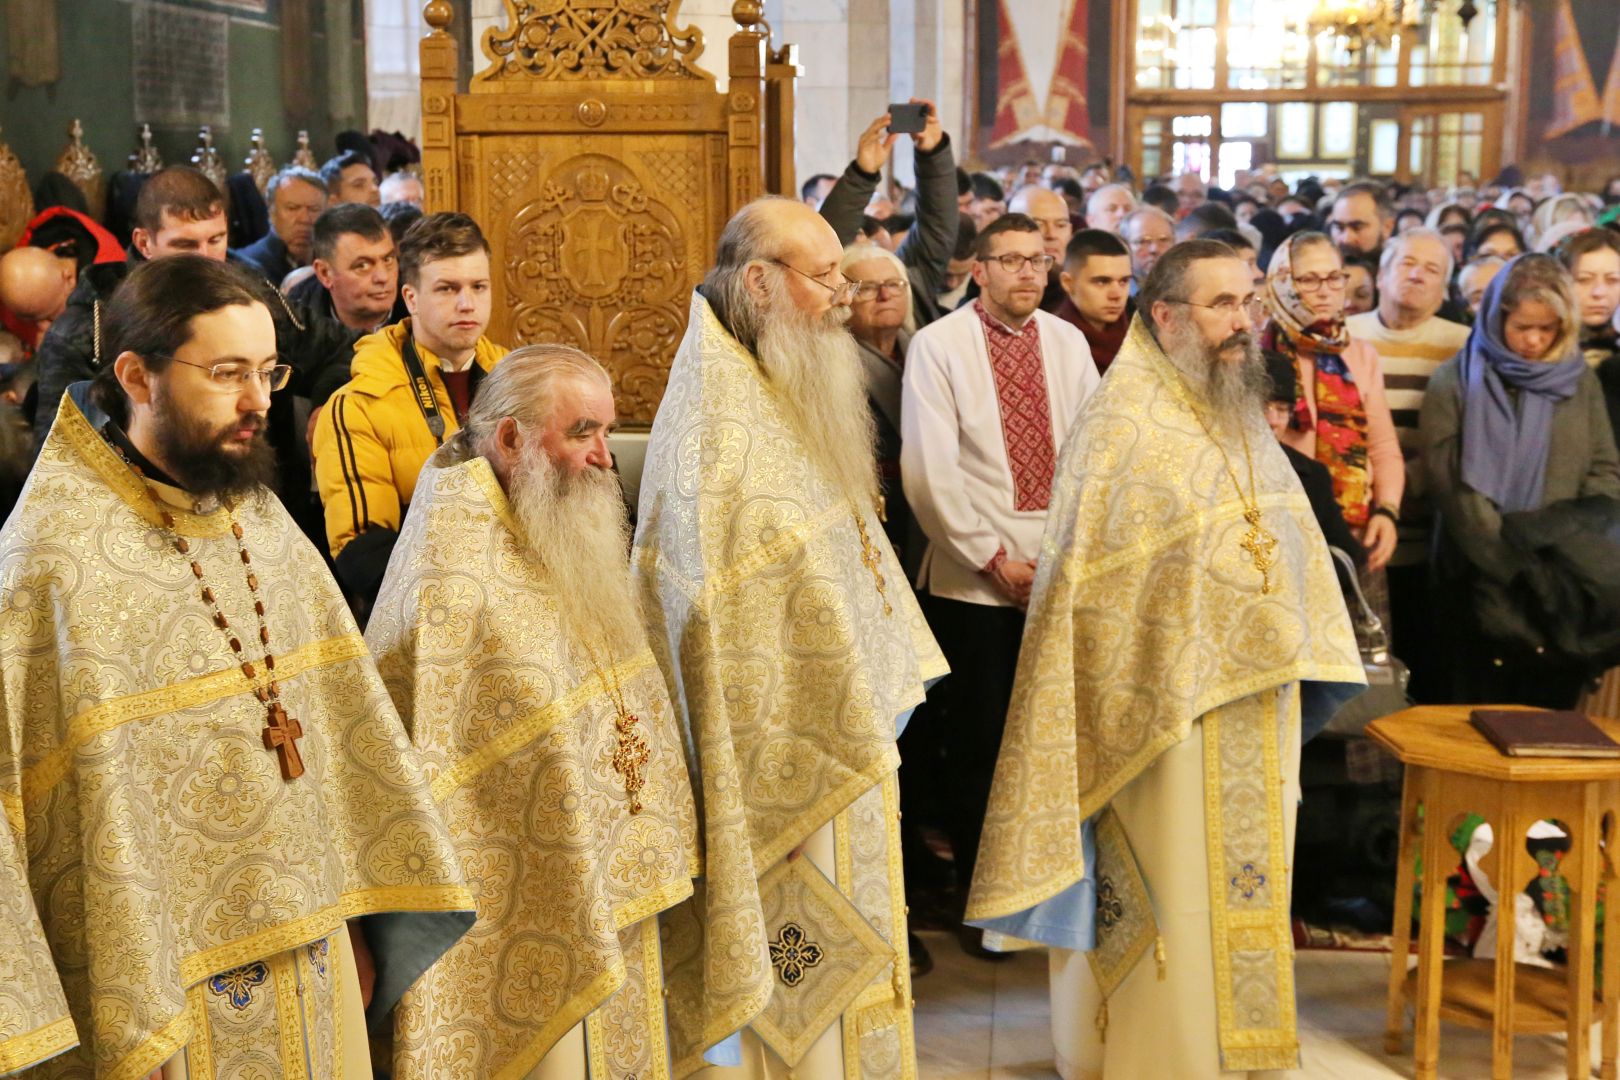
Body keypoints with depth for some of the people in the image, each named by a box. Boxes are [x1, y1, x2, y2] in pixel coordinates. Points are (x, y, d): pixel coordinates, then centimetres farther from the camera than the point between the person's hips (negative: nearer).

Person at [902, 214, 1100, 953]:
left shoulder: (1068, 343, 10)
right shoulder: (938, 345, -3)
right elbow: (929, 472, -9)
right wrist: (994, 557, -10)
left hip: (1061, 570, 3)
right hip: (974, 577, -3)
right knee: (980, 740, 2)